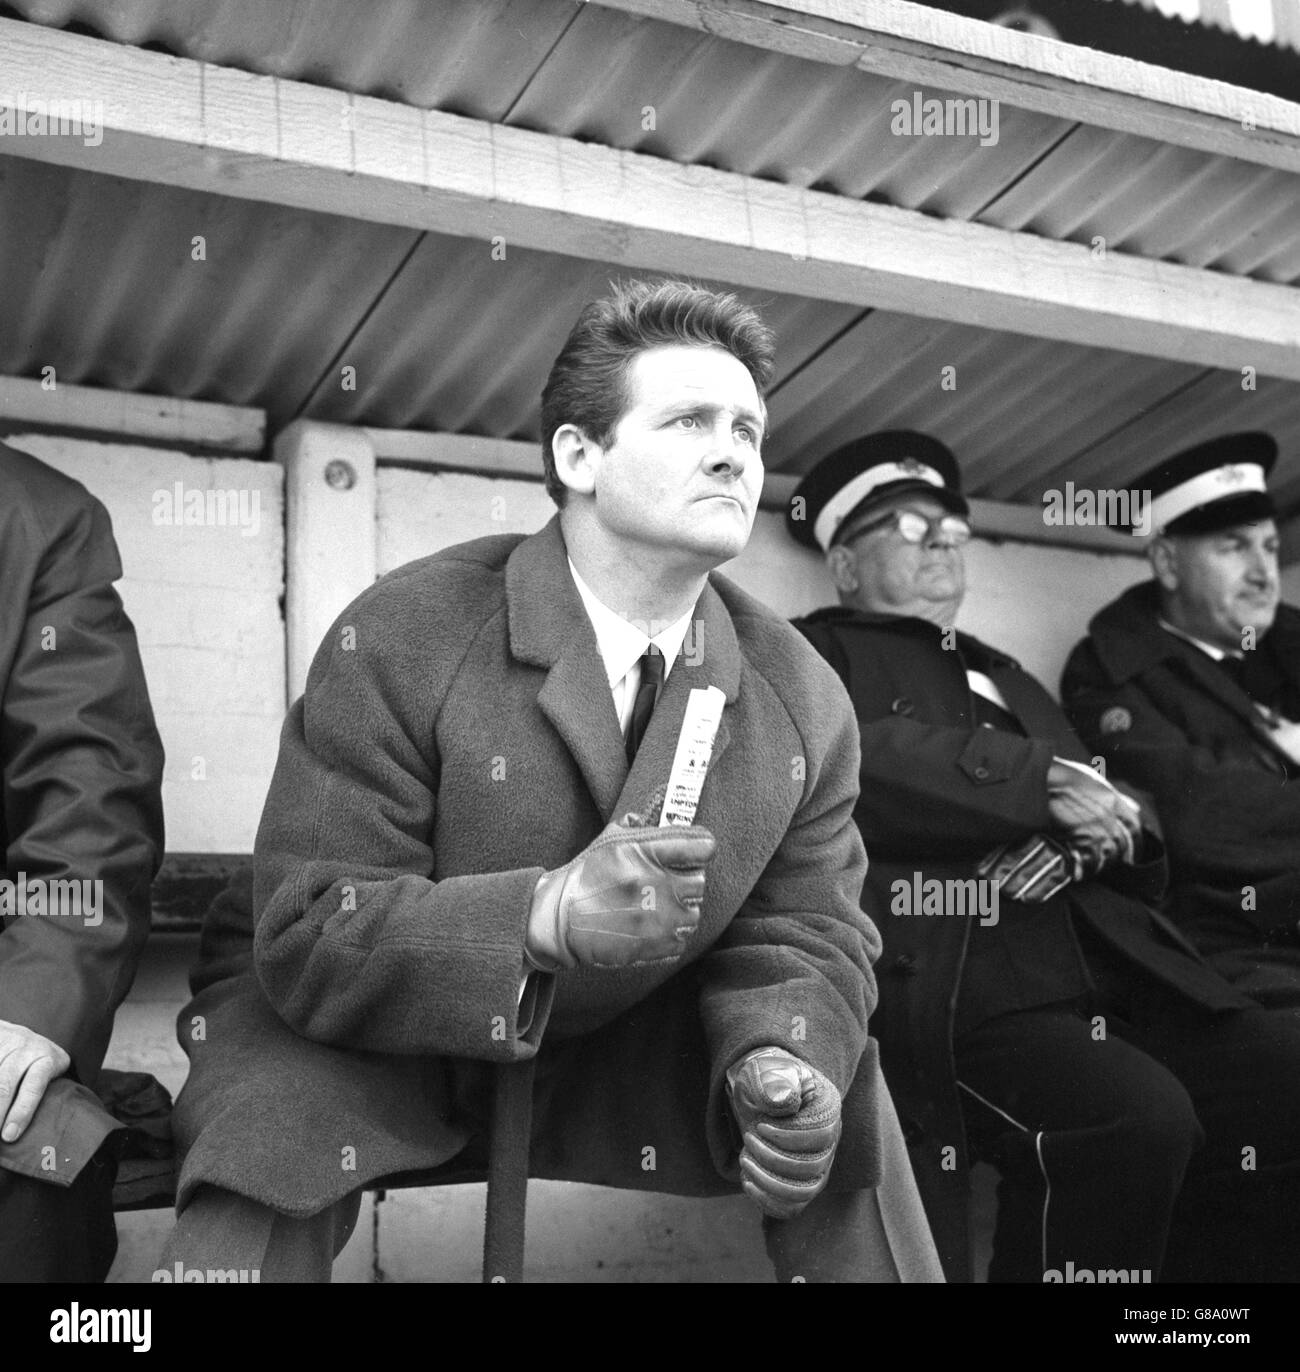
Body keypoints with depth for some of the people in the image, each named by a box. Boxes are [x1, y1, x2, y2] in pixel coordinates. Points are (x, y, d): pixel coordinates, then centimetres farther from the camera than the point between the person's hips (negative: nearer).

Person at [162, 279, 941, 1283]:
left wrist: (781, 1067, -29)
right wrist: (549, 914, -42)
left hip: (621, 1045, 4)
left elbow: (800, 940, -4)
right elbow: (309, 938, -25)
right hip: (359, 1025, -3)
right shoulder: (399, 638, -21)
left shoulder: (806, 702, -8)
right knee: (270, 1157, -32)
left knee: (836, 1091, -13)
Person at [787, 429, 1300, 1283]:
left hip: (1113, 979, 6)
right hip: (959, 996, -6)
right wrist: (1041, 781, -10)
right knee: (1139, 1116, -30)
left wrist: (1103, 827, -2)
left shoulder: (1004, 675, 30)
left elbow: (1129, 832, 22)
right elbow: (857, 765, -11)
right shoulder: (816, 655, 12)